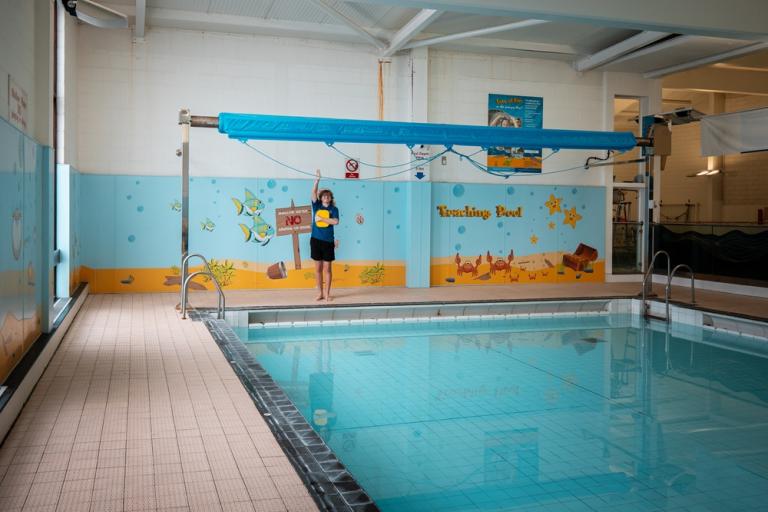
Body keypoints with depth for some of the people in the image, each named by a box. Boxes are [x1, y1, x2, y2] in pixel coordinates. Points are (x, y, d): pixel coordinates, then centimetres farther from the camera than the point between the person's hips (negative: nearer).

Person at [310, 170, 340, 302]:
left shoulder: (334, 209, 2)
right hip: (316, 240, 2)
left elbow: (335, 222, -15)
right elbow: (314, 192, -6)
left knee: (327, 268, 2)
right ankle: (320, 293, 14)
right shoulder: (316, 206, 7)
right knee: (318, 268, 6)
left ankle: (327, 293, 9)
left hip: (328, 241, -2)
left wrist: (321, 218, -11)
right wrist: (317, 179, -17)